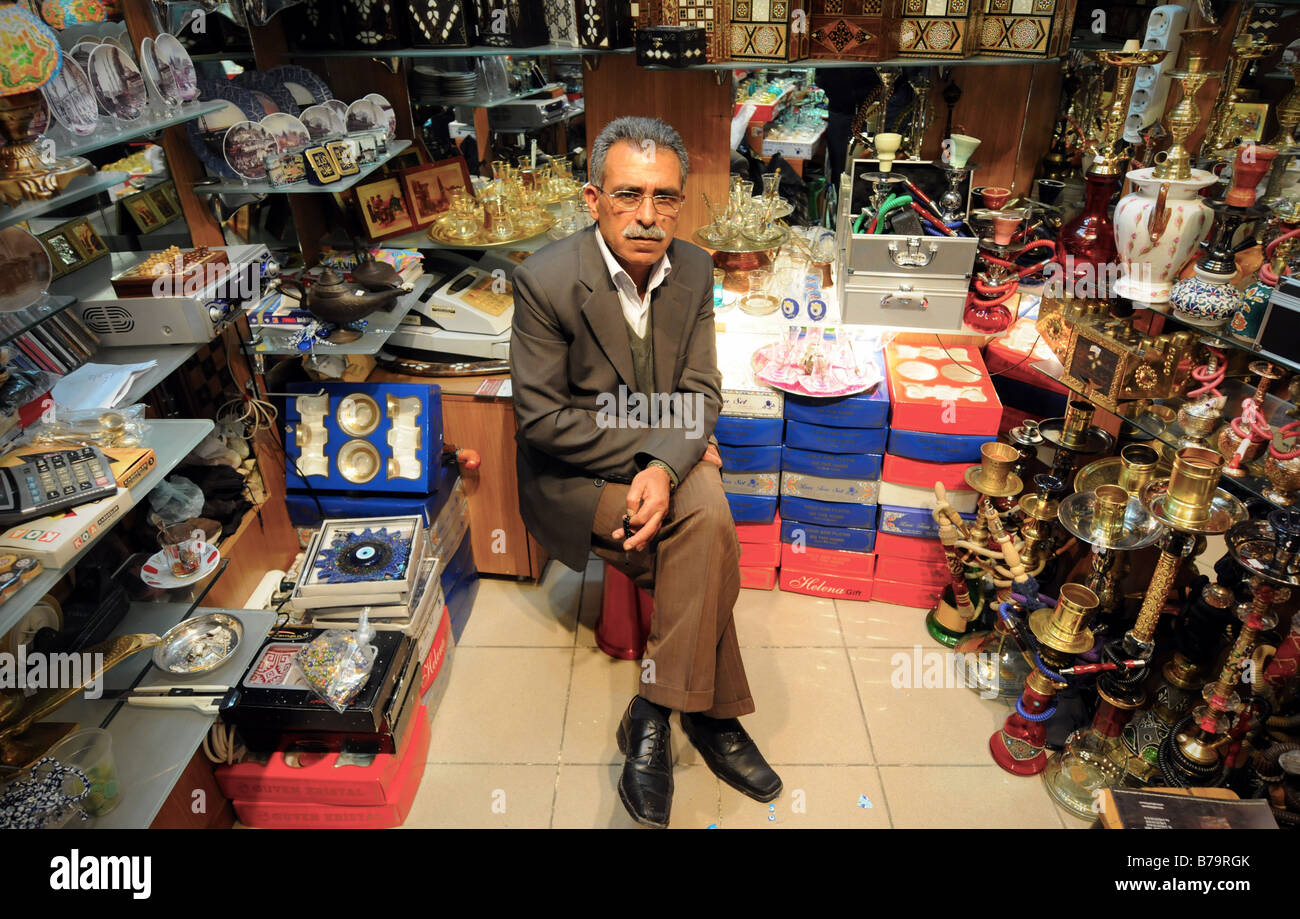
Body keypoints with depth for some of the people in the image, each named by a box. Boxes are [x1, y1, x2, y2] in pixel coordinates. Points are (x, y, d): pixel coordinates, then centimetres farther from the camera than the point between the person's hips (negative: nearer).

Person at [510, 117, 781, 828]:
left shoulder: (693, 268, -2)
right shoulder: (544, 280, -16)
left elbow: (700, 393, -2)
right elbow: (539, 417, -15)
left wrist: (665, 465, -23)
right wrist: (650, 445, -17)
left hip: (665, 457, 5)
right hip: (571, 476, -4)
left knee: (709, 514, -25)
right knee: (709, 545, -23)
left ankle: (653, 717, -10)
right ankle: (712, 716, -2)